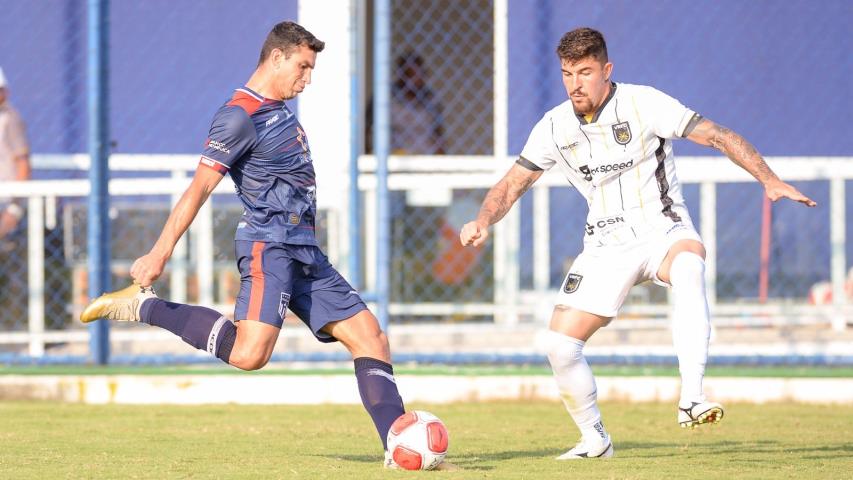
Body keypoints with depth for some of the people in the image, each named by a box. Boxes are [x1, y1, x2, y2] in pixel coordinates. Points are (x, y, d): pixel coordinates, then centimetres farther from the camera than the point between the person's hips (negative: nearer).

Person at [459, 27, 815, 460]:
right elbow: (513, 183, 7)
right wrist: (482, 222, -13)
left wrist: (770, 181, -22)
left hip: (663, 233, -4)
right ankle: (595, 440, 15)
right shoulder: (554, 127, -1)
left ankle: (691, 399, -48)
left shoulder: (644, 104, -12)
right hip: (607, 246, 4)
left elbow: (717, 136, -12)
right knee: (559, 343, -8)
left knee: (688, 266, -41)